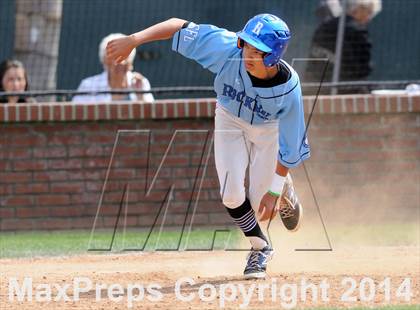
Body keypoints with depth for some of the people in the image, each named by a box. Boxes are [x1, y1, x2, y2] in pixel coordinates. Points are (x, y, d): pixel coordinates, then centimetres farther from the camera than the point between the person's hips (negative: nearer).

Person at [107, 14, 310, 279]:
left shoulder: (288, 89, -38)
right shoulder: (227, 48, -38)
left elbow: (289, 148, -25)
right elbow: (180, 26, -29)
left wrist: (274, 191, -20)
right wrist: (134, 40, -39)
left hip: (268, 128, -1)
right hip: (230, 119, 2)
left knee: (262, 207, -1)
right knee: (232, 196, -13)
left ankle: (285, 189, 39)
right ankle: (260, 247, 16)